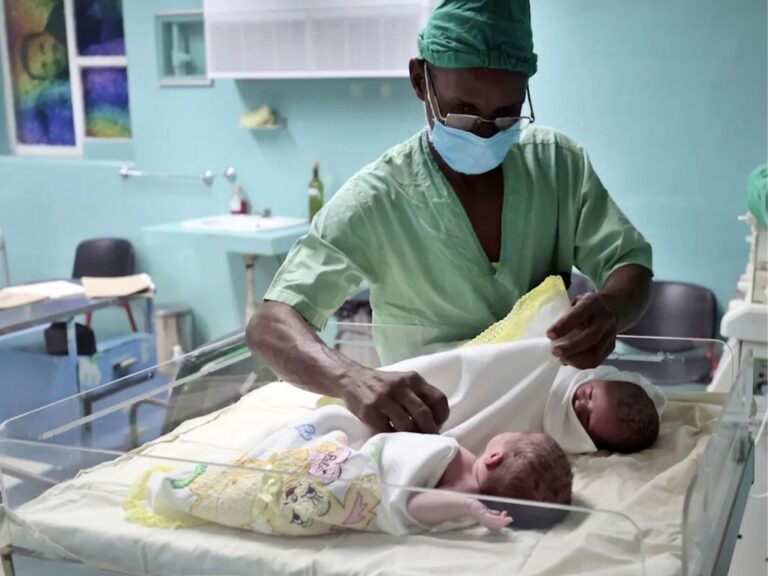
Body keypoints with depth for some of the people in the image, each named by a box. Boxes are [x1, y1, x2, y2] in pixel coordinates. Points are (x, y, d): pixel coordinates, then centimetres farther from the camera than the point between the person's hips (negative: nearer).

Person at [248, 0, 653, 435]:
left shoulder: (558, 160, -4)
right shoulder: (373, 202, -15)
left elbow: (629, 265, -1)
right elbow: (273, 325, -20)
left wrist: (610, 310, -27)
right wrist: (353, 379, -42)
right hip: (435, 419, -3)